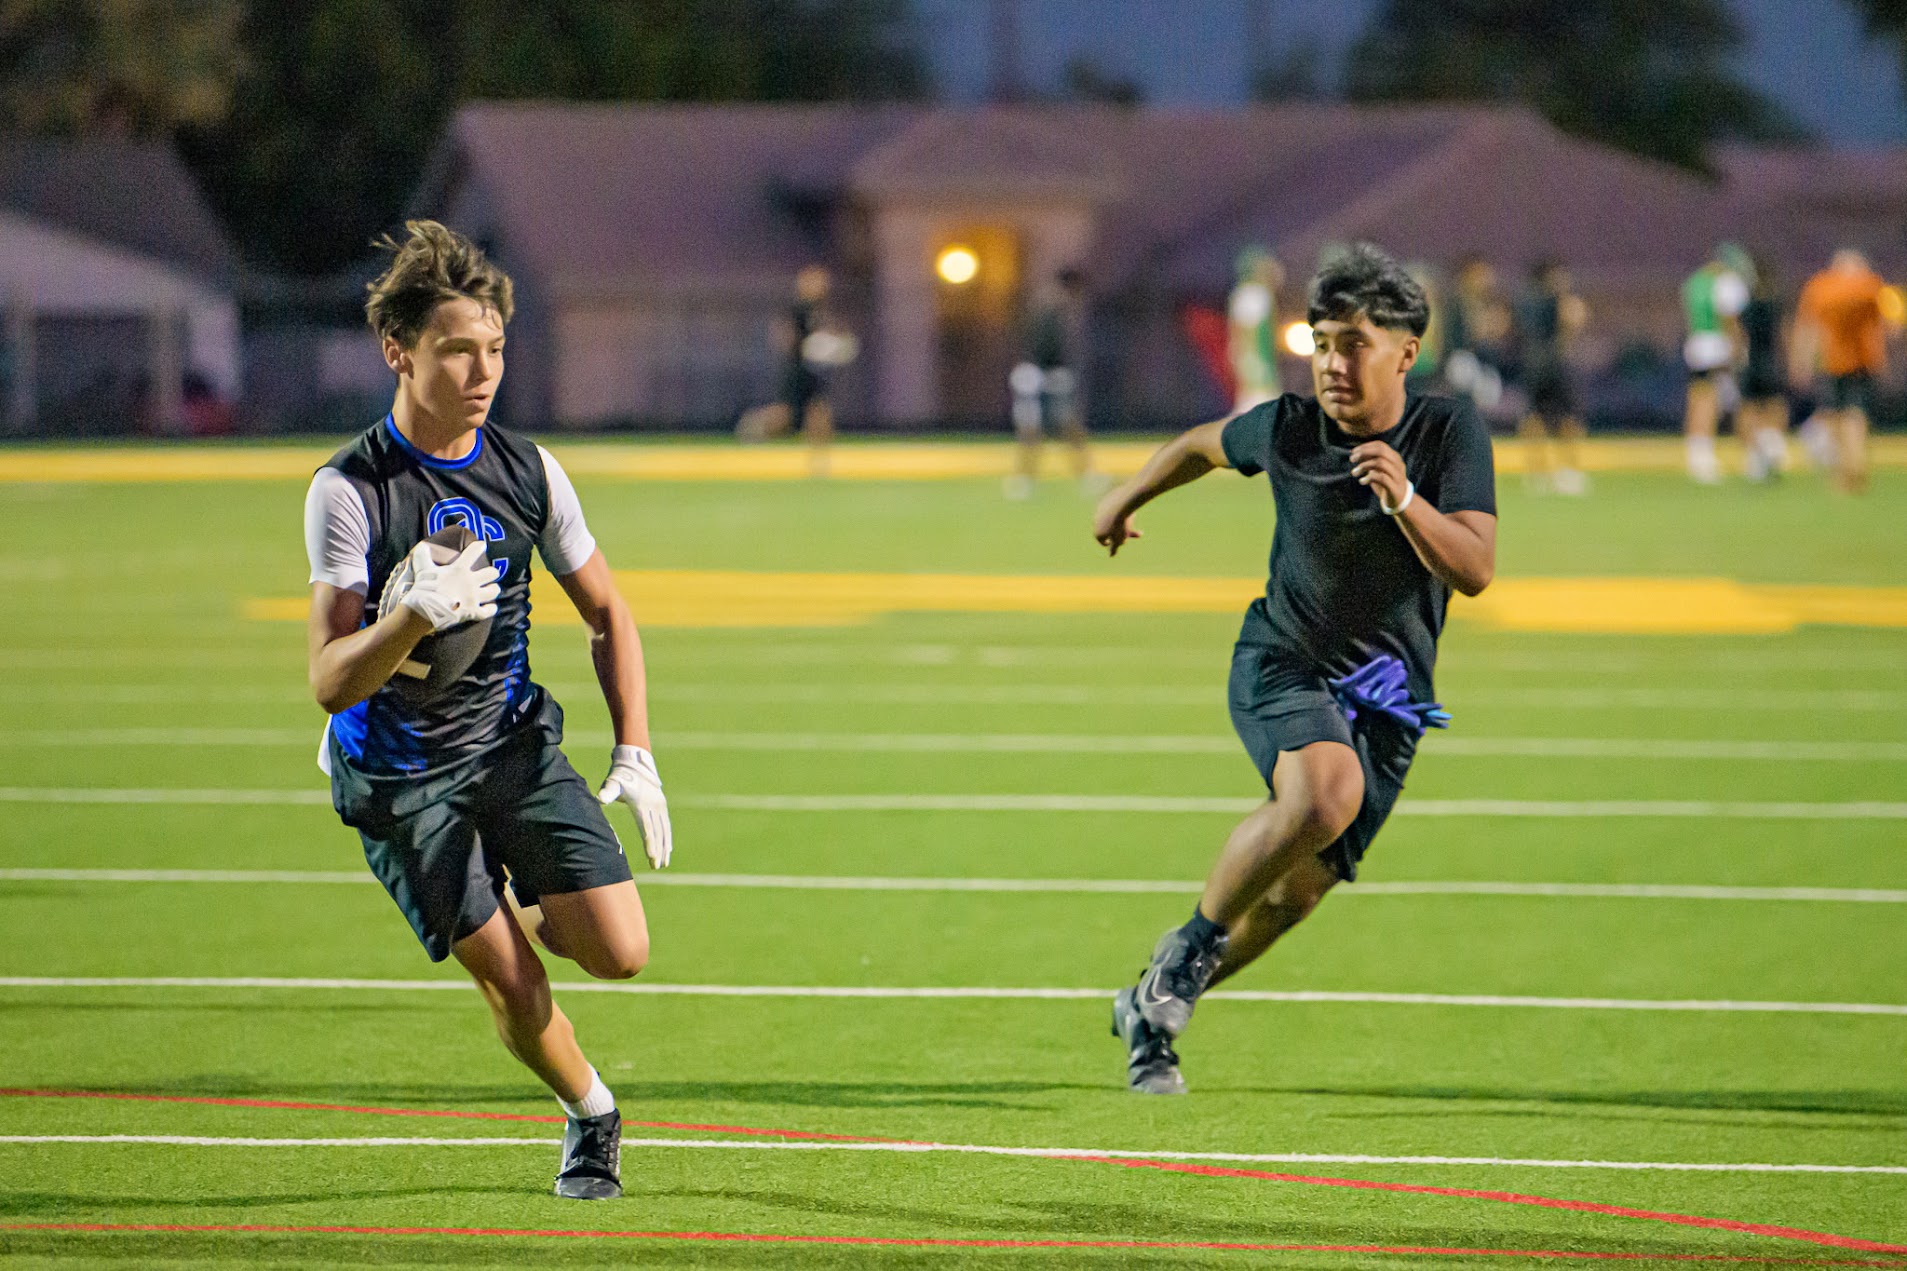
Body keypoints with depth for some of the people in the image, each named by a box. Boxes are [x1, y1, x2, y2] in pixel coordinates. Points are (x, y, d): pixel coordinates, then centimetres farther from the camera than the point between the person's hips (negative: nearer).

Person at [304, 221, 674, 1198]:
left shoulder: (527, 471, -3)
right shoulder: (347, 491, -17)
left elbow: (606, 614, 10)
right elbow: (330, 681, -20)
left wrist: (635, 753, -1)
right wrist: (414, 616, -39)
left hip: (513, 743, 4)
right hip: (397, 777, -4)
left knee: (620, 952, -9)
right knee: (513, 989, -7)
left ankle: (535, 910, 26)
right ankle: (591, 1116, 23)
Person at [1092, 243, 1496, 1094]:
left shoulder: (1450, 434, -13)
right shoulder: (1288, 428, -10)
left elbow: (1474, 570, -24)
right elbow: (1205, 445, 13)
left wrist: (1405, 501, -41)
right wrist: (1128, 496, 30)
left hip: (1386, 697, 2)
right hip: (1281, 663, -2)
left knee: (1294, 893, 4)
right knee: (1326, 792, -34)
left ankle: (1152, 1009, 28)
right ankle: (1194, 942, -13)